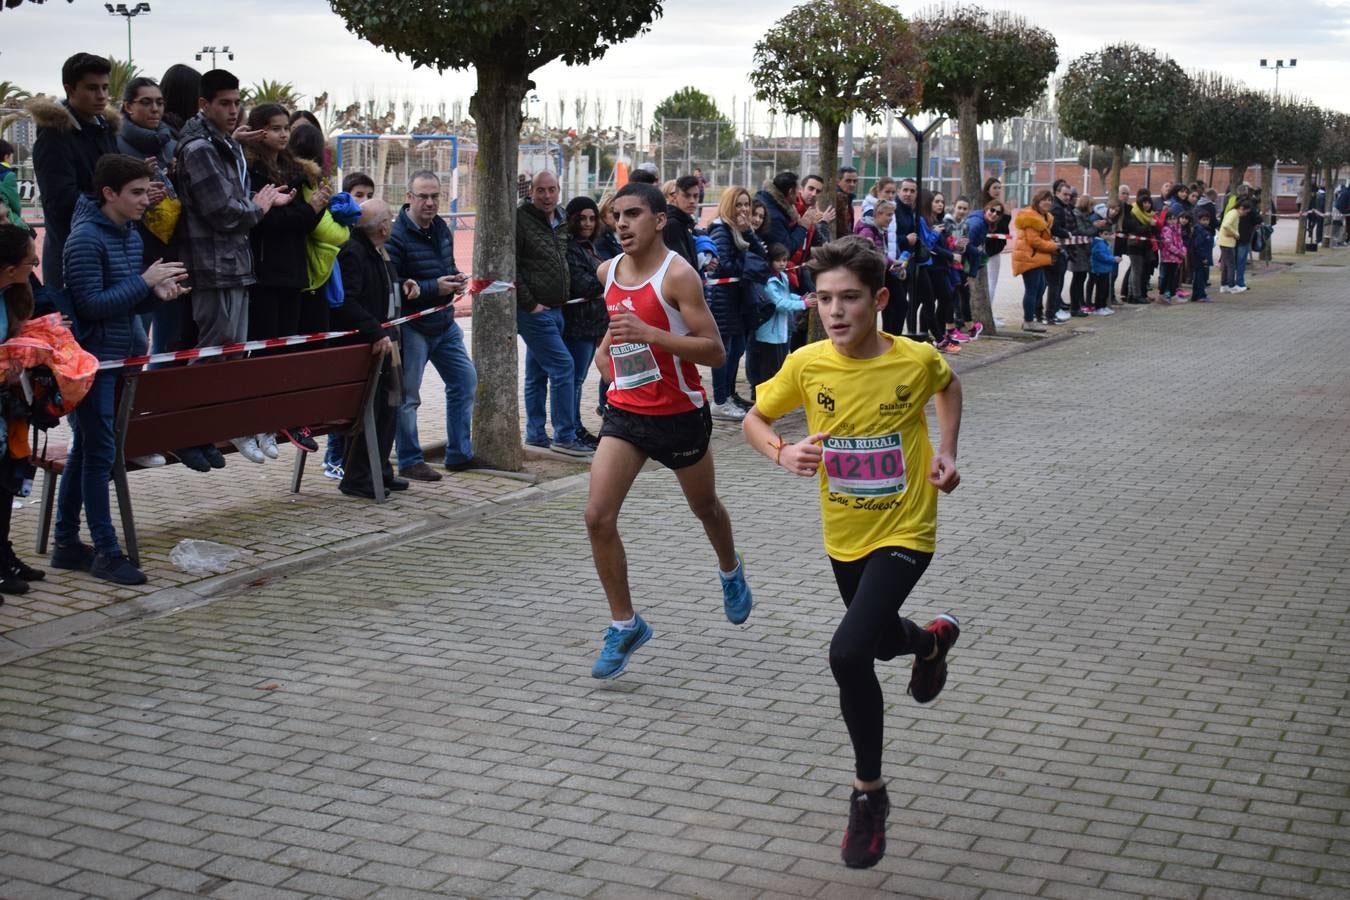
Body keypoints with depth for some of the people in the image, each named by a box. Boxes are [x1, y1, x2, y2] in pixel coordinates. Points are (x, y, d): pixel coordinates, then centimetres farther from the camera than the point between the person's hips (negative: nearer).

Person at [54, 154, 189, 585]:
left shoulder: (131, 235, 12)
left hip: (121, 358, 8)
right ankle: (107, 552, 0)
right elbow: (91, 304, -20)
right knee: (99, 453, -5)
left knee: (85, 450, 13)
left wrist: (156, 292, -1)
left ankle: (66, 543, 21)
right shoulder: (85, 239, -15)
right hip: (94, 361, -8)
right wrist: (144, 281, -17)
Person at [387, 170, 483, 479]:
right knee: (407, 395, 0)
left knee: (465, 381, 11)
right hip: (412, 328, -8)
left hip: (445, 325, 8)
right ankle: (410, 461, 11)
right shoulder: (396, 236, -17)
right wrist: (434, 288, -24)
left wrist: (457, 279, 2)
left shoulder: (441, 228, 9)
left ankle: (459, 453, 21)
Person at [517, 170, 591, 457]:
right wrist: (530, 304, -15)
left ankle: (536, 434, 20)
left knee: (538, 374, 13)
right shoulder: (521, 220, -11)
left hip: (553, 310, 8)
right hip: (533, 311, -8)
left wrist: (563, 298, 14)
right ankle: (565, 436, -7)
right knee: (563, 366, -11)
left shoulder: (560, 223, 13)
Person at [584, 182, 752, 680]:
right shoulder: (608, 272, 2)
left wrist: (649, 334, -31)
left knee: (705, 507, 19)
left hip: (679, 413, -4)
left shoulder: (678, 274, -18)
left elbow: (715, 351, -23)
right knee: (598, 516, -10)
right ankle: (625, 624, 4)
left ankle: (731, 571, 52)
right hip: (625, 411, 5)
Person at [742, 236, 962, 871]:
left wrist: (946, 450, -5)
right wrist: (781, 453, -19)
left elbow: (947, 387, 8)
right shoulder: (806, 364, -13)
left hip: (904, 532, -4)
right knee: (880, 641, 25)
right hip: (844, 533, 4)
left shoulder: (917, 360, -16)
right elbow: (754, 419, 2)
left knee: (848, 653, -21)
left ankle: (868, 793, -1)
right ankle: (932, 639, 64)